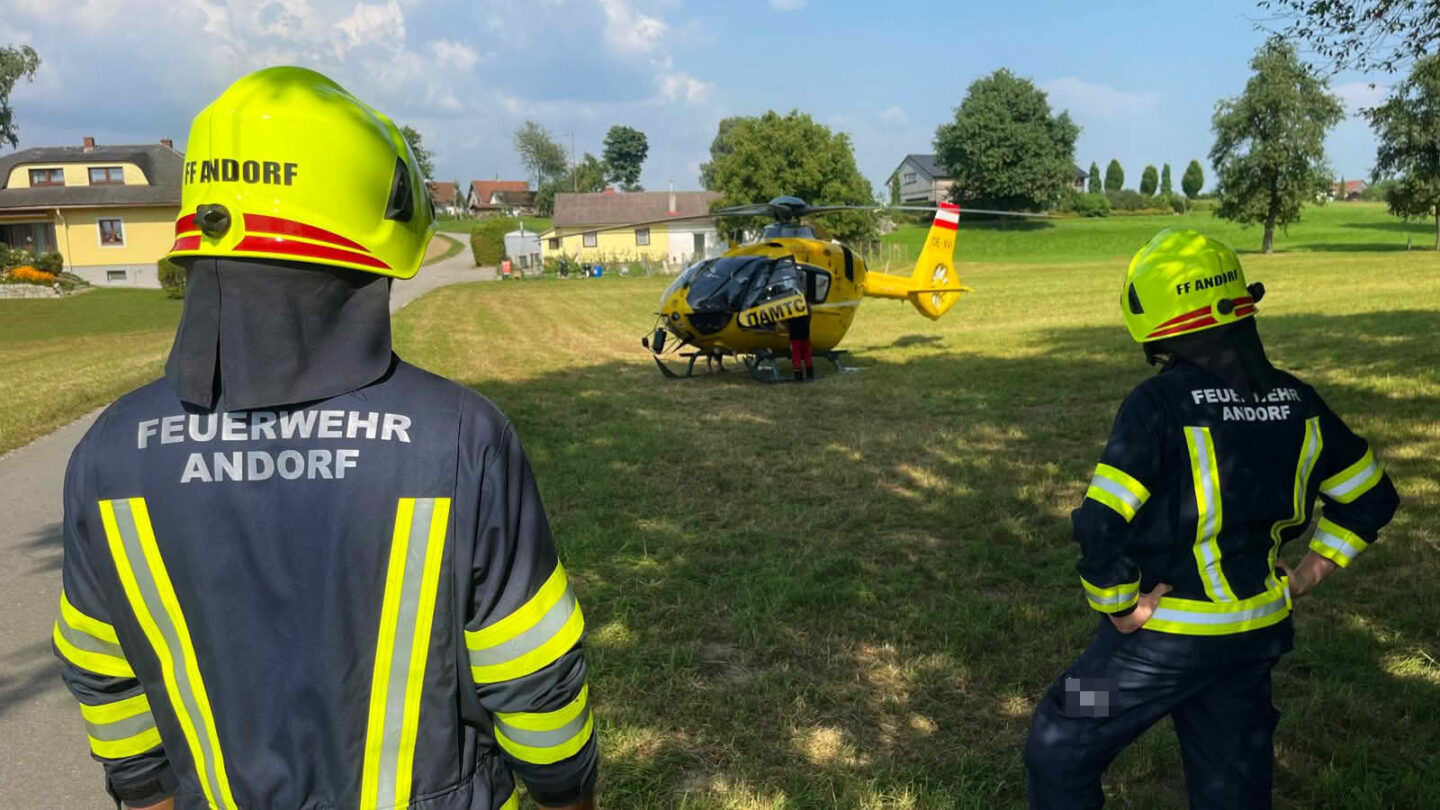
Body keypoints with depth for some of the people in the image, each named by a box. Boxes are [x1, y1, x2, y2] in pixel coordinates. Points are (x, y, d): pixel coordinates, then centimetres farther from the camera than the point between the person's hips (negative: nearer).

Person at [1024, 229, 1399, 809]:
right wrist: (1301, 579, 13)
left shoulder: (1159, 404, -21)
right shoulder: (1295, 401, -1)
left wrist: (1120, 610, -14)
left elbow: (1100, 526, -28)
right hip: (1257, 637, 7)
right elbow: (1368, 498, 11)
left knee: (1058, 758, 13)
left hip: (1161, 640, -6)